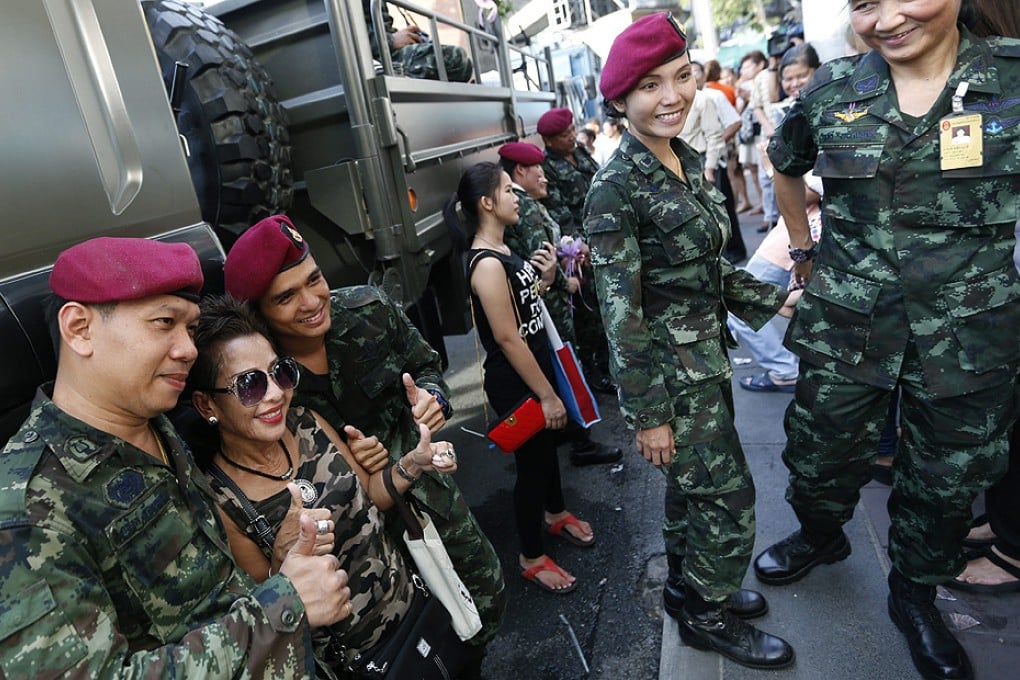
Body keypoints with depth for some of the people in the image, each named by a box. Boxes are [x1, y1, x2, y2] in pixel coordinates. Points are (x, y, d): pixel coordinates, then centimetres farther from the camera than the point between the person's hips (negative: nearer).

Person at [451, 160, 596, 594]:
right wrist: (546, 395, -20)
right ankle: (531, 558, 28)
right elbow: (507, 338, -25)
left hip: (536, 368, 9)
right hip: (515, 384, -9)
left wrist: (545, 279, -4)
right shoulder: (487, 264, -24)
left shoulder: (502, 252, 5)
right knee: (531, 462, 6)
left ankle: (555, 514, 52)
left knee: (547, 445, 26)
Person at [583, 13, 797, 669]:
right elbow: (622, 313, -20)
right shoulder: (615, 188, -20)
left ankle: (689, 584, 45)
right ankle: (708, 617, 30)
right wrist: (649, 415, -17)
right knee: (730, 498, 5)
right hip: (668, 368, -8)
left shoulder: (688, 161, 5)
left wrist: (776, 300, 11)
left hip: (707, 352, 8)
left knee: (694, 483, 22)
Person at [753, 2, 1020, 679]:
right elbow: (786, 165, 16)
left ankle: (915, 595, 42)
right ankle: (821, 535, 48)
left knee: (948, 479, 15)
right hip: (845, 323, 1)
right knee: (821, 453, 15)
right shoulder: (832, 89, -2)